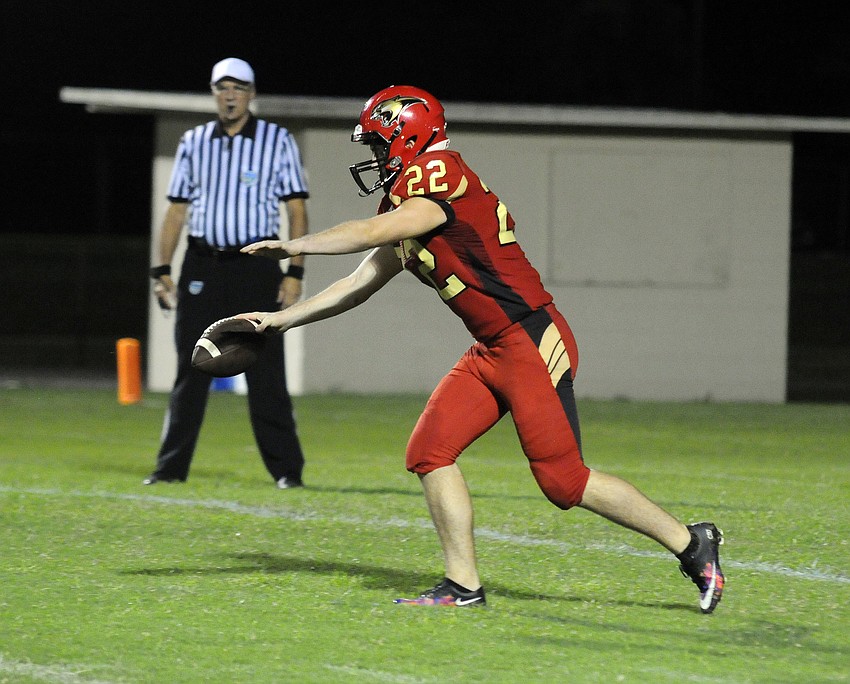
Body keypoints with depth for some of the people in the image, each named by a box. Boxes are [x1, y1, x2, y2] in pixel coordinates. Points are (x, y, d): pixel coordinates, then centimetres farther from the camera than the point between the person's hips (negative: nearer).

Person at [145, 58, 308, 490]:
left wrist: (294, 272, -9)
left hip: (255, 264, -3)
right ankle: (171, 467, 8)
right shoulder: (193, 142, 11)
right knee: (190, 369, 4)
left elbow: (297, 210, 0)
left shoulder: (277, 141, 3)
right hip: (201, 265, 3)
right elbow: (176, 210, 14)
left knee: (265, 371, -6)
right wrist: (162, 270, 6)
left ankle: (286, 468, -2)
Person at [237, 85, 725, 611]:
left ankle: (691, 544, 3)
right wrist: (282, 319, 20)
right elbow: (361, 284, 22)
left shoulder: (441, 176, -12)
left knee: (564, 480, -9)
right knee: (430, 451, 1)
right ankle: (464, 586, 5)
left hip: (532, 343, -10)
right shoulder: (407, 206, 17)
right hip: (492, 352, 10)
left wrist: (295, 246, -13)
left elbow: (374, 232, -22)